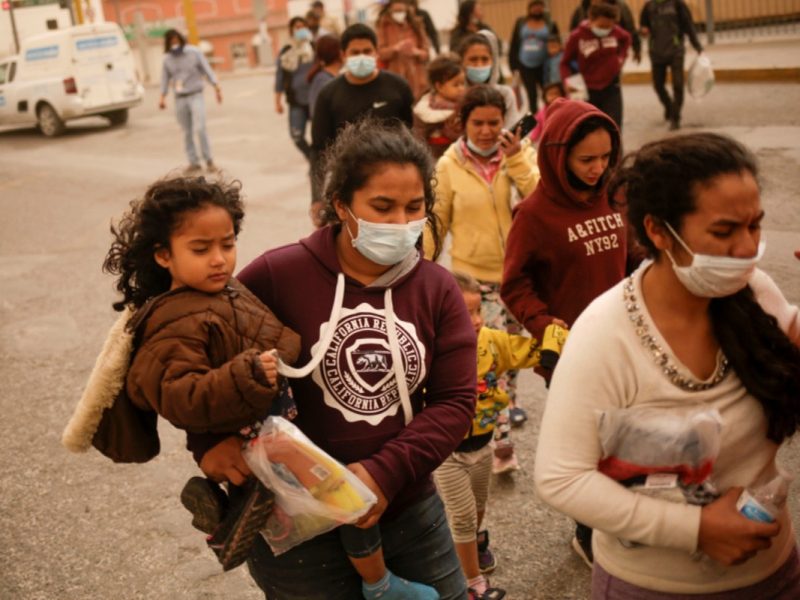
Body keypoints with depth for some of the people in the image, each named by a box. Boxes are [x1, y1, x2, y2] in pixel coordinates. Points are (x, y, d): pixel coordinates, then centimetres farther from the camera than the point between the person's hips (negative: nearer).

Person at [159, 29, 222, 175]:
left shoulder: (194, 52, -2)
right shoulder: (167, 59, 5)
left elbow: (207, 70, -1)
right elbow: (165, 78, 12)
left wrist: (216, 87, -9)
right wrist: (162, 97, 3)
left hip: (195, 96, -3)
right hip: (180, 99, 3)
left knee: (199, 128, -15)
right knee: (187, 133, 4)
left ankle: (209, 161, -4)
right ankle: (194, 163, 10)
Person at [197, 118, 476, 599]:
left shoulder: (438, 288, -4)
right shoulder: (277, 276, -14)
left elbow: (455, 401, -8)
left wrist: (385, 472, -21)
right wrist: (215, 436, -20)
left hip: (411, 512, 4)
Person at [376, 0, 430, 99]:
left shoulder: (416, 25, 10)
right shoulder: (383, 27, 3)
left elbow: (426, 53, 8)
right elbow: (379, 53, -6)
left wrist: (416, 52, -14)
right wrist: (396, 48, -23)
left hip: (416, 79, 2)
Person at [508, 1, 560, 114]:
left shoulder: (550, 23, 1)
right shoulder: (521, 23, 5)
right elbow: (514, 44, 6)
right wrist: (513, 64, 1)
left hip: (544, 65, -1)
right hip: (525, 65, 1)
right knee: (531, 94, 6)